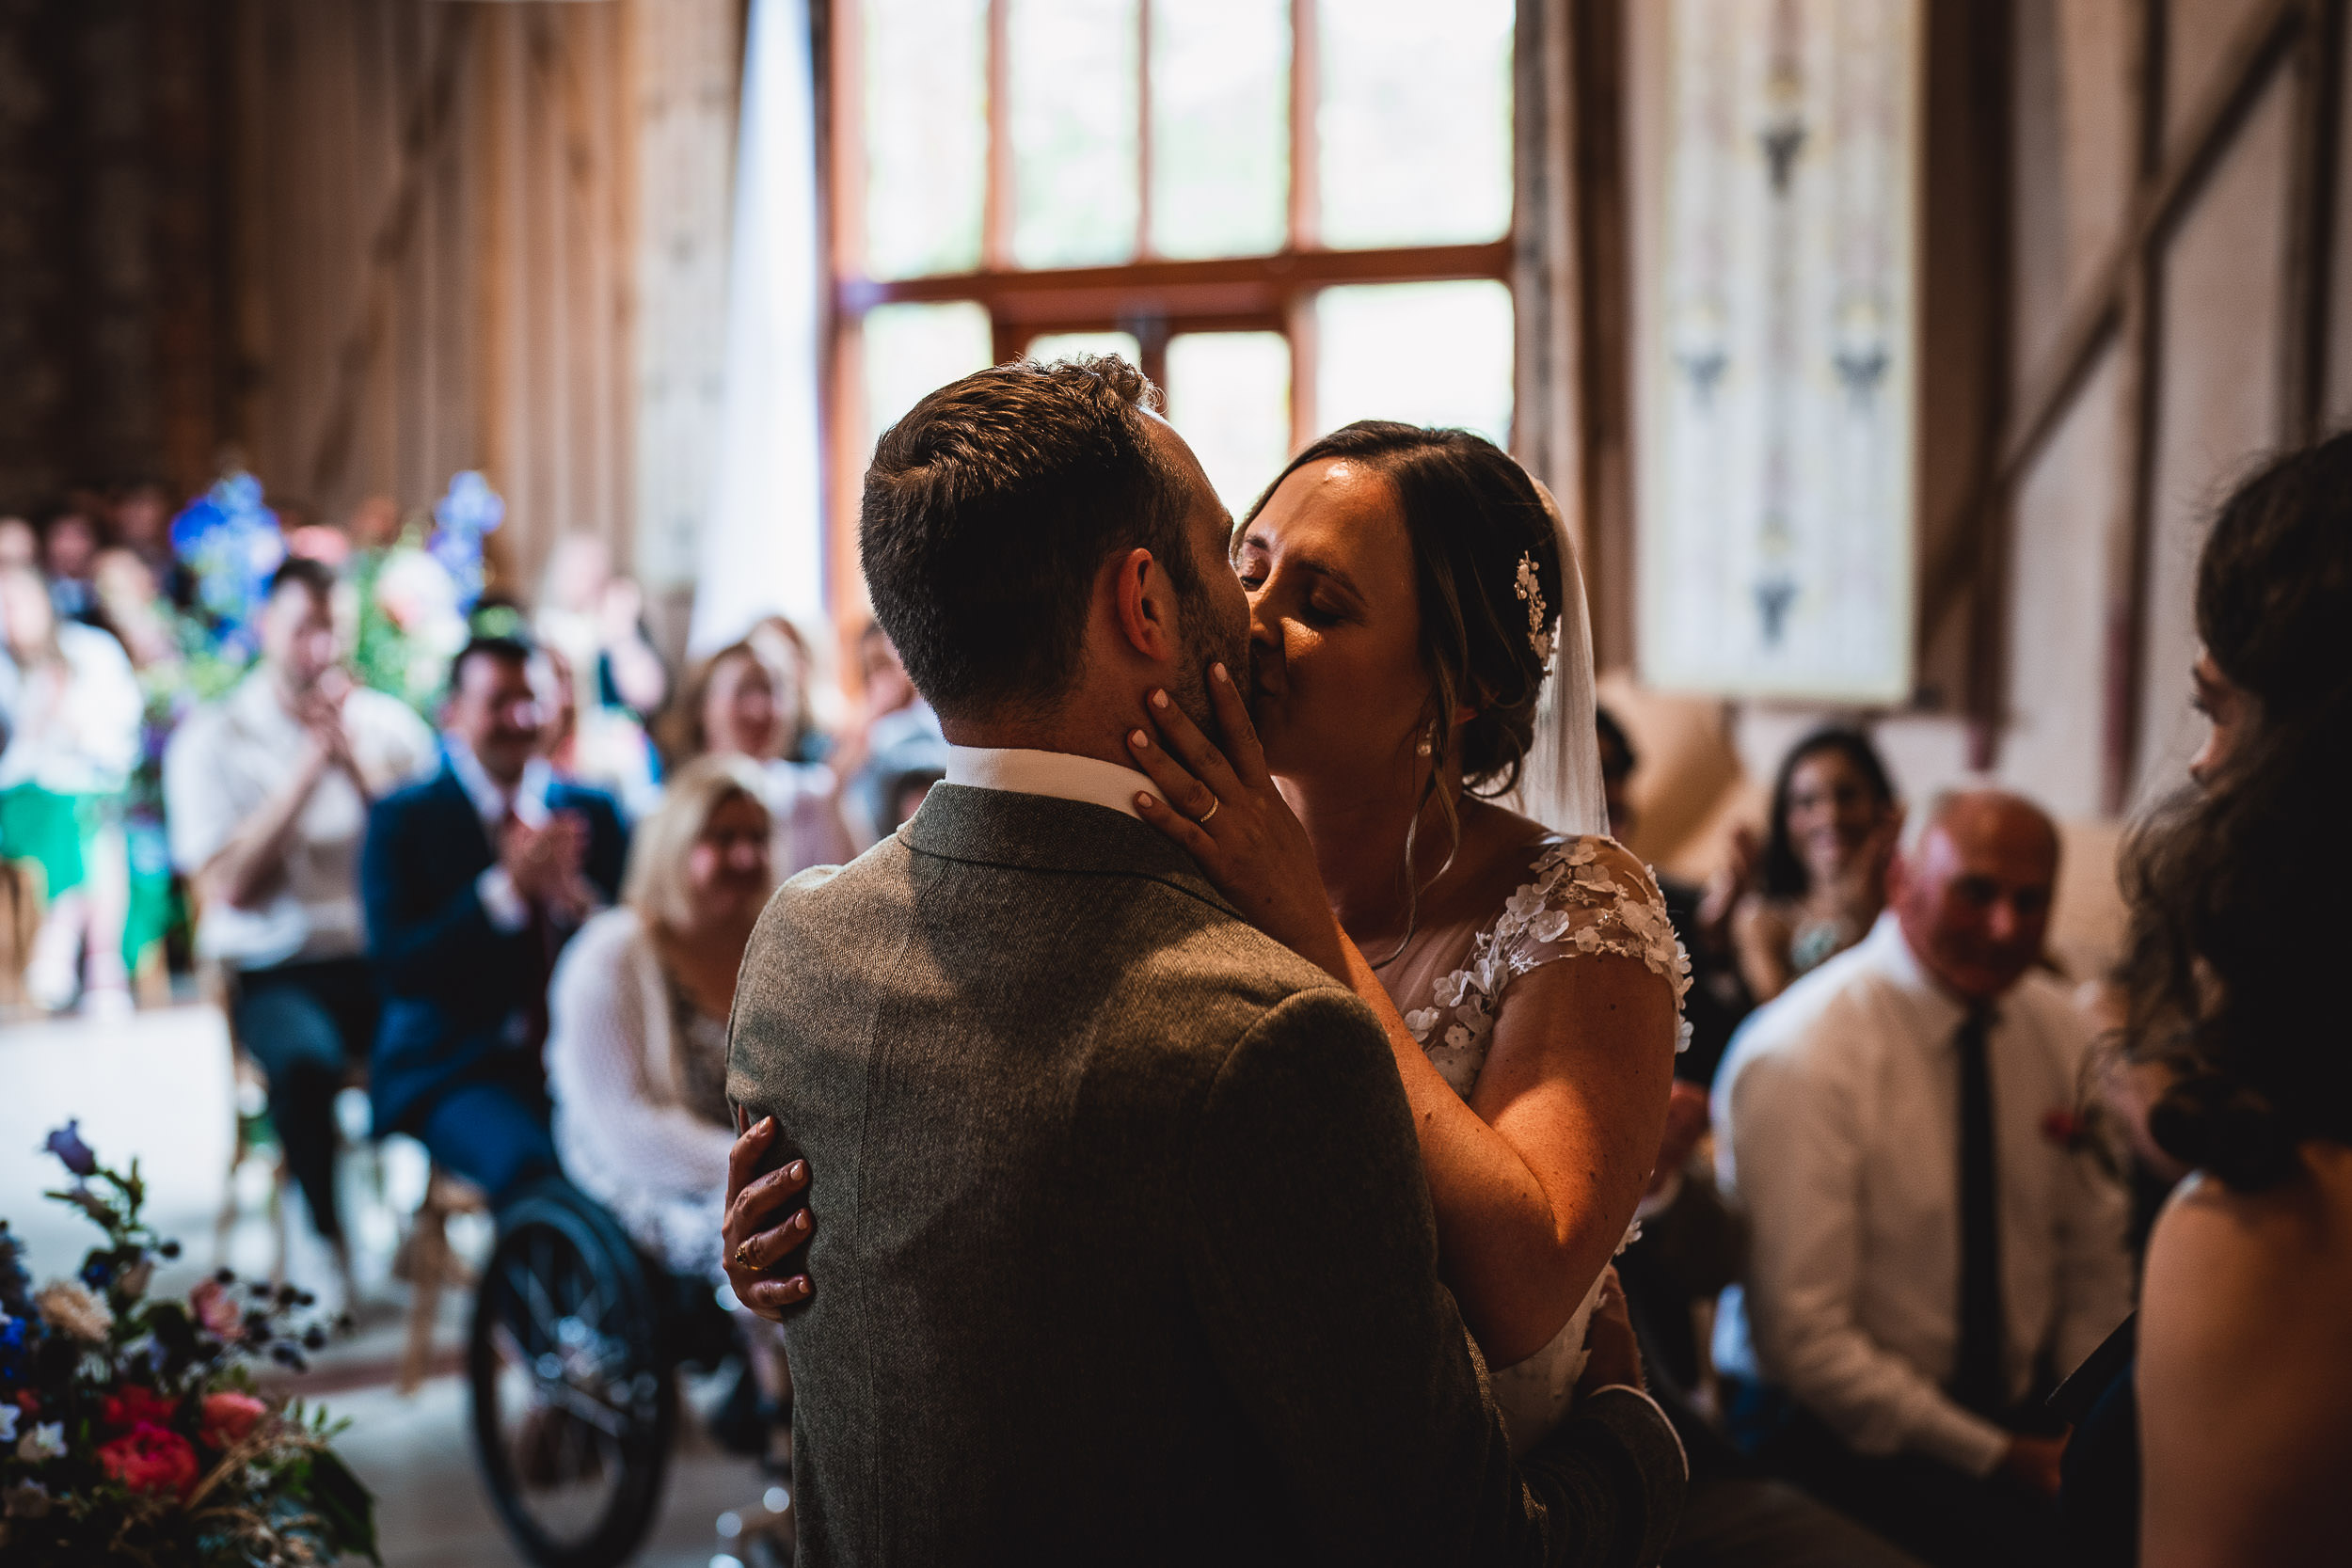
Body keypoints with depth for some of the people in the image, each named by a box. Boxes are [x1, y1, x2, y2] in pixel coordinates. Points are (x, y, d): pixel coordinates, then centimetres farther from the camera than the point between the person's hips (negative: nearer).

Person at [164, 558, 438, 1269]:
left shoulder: (390, 723, 10)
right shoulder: (212, 741, 1)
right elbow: (232, 888, -11)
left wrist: (355, 758, -10)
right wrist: (309, 765, -13)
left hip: (390, 959, 3)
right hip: (278, 973, -2)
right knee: (305, 1060, -36)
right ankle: (329, 1240, -17)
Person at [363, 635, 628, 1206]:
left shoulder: (594, 813, 15)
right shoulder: (405, 819, 5)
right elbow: (397, 970, -7)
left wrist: (573, 892, -11)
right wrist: (509, 887, -16)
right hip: (455, 1068, -3)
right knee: (527, 1161, -34)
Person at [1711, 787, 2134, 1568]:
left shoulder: (2060, 1028, 3)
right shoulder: (1801, 1057, -17)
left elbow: (2095, 1265, 9)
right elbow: (1802, 1337, -18)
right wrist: (1997, 1457, -16)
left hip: (2026, 1408, 6)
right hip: (1848, 1435, -6)